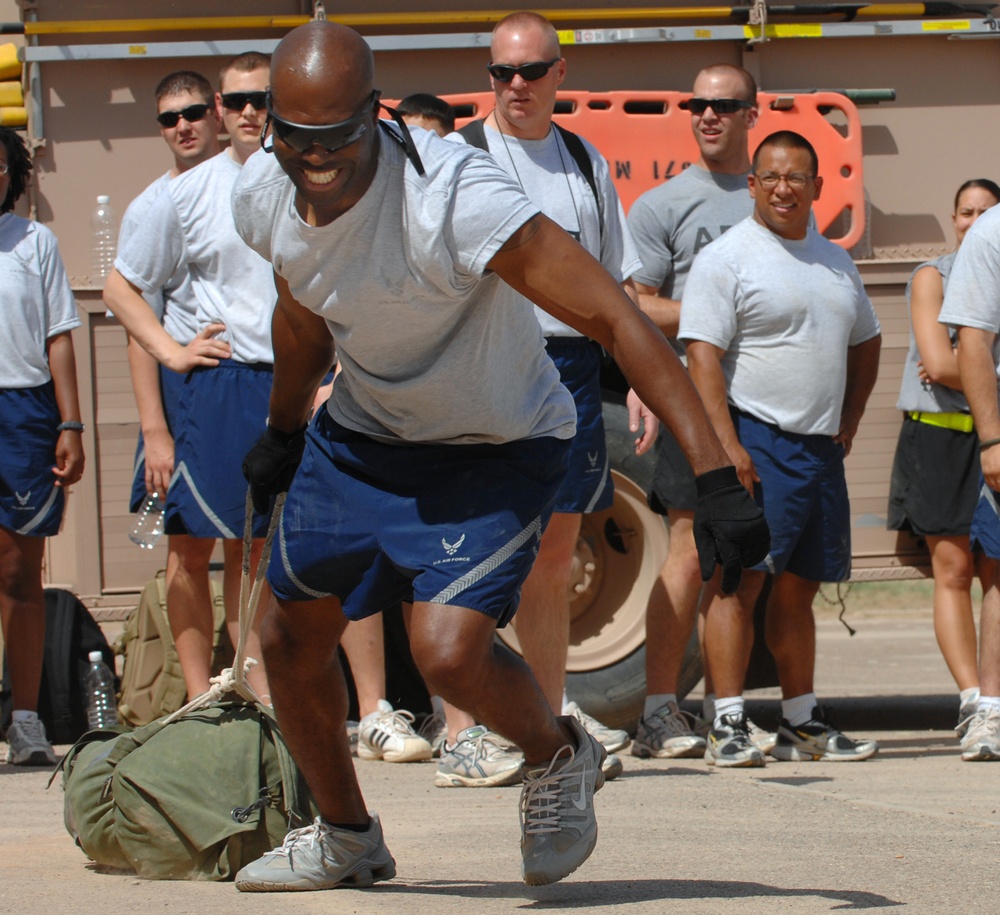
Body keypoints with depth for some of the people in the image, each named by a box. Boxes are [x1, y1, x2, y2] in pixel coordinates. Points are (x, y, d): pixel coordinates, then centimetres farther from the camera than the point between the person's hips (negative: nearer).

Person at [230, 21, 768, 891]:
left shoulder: (453, 198, -36)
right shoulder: (265, 198, -15)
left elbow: (614, 318, -35)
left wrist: (716, 476, -41)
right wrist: (283, 433, 27)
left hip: (496, 451, -6)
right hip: (362, 431, 6)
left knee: (448, 653, -23)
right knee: (291, 640, 12)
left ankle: (560, 756, 11)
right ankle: (346, 840, 38)